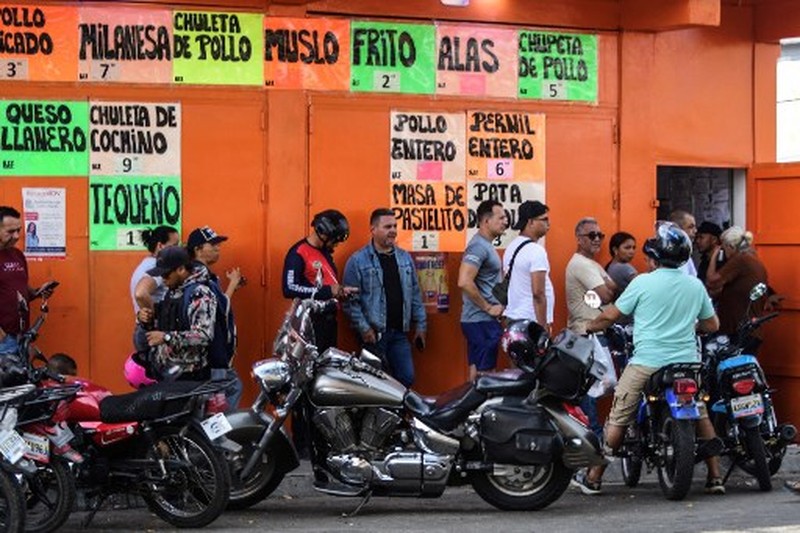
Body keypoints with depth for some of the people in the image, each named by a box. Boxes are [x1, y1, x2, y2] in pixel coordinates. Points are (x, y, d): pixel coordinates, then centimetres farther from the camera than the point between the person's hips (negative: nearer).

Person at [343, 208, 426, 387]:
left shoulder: (405, 258, 11)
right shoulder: (357, 261, -8)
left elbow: (415, 294, 15)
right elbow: (351, 300, -10)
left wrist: (420, 325, 11)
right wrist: (363, 328, -16)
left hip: (399, 332, 5)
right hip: (374, 333, -5)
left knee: (406, 378, 2)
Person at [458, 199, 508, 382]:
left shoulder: (485, 245, 16)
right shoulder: (479, 246, -16)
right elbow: (464, 282, -28)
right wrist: (488, 308, -19)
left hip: (483, 320, 10)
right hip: (482, 321, -10)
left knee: (477, 371, 12)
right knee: (484, 373, -9)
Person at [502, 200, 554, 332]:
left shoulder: (511, 247, 13)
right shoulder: (536, 251, -14)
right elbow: (538, 293, -19)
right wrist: (544, 326, -15)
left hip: (512, 317, 9)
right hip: (531, 320, -9)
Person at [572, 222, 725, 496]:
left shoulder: (643, 283, -4)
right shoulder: (695, 285, 7)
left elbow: (611, 316, 1)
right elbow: (712, 325, 16)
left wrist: (588, 327, 19)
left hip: (646, 363, -3)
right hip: (686, 362, 4)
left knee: (617, 420, 4)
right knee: (701, 416, 17)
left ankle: (593, 478, 8)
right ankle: (715, 477, 14)